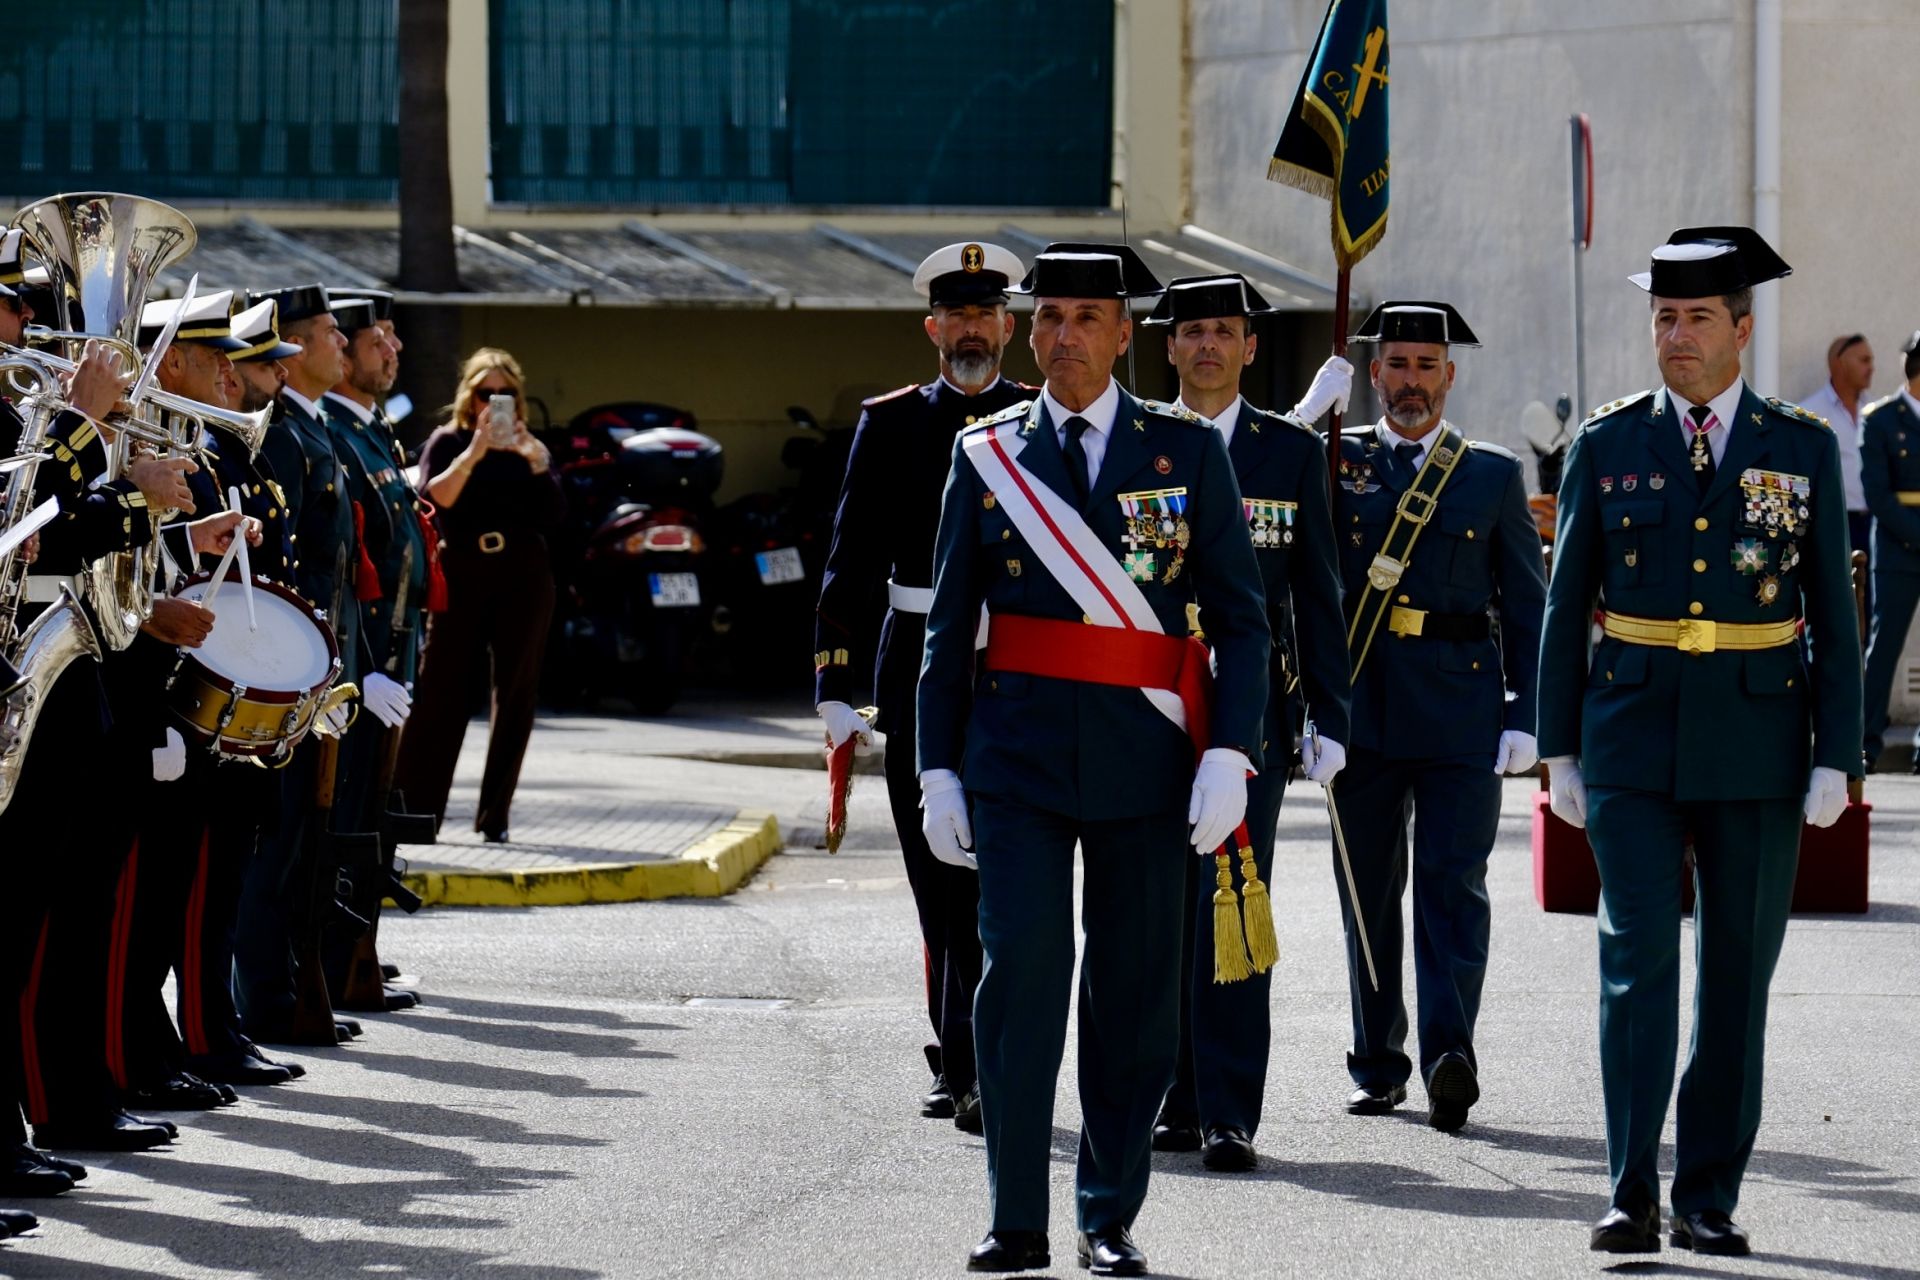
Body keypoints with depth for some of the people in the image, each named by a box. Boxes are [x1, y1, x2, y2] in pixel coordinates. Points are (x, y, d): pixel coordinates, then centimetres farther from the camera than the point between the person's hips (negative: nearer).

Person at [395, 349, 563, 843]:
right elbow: (434, 500, -11)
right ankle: (414, 809, -4)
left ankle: (495, 815, 7)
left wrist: (536, 461, -14)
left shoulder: (529, 448, 13)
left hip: (523, 578, 2)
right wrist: (474, 452, -18)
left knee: (515, 693, 2)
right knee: (439, 690, -6)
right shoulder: (448, 443, 7)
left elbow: (554, 514, -1)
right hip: (462, 575, -2)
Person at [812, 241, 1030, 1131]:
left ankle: (979, 1068, -13)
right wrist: (835, 682, 0)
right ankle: (963, 1063, 19)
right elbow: (852, 563, 7)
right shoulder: (890, 424, 8)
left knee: (993, 880, -11)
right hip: (917, 670, 3)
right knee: (938, 883, 8)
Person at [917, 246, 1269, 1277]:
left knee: (1134, 991, 4)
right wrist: (939, 771, 5)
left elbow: (1240, 619, 2)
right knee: (1022, 967, -12)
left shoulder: (1187, 450, 4)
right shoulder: (986, 455, 7)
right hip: (1018, 754, 0)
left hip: (1146, 757, 0)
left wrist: (1228, 758, -8)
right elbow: (949, 628, 10)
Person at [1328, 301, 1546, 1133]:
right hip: (1358, 704, 1)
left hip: (1460, 708, -1)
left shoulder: (1494, 476, 9)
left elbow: (1528, 605, 8)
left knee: (1453, 883, -10)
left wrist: (1525, 715, -1)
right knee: (1369, 891, 6)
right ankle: (1378, 1065, 14)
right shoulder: (1334, 463, 9)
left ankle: (1450, 1056, -20)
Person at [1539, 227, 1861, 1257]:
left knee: (1738, 973, 5)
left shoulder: (1803, 449, 4)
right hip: (1634, 745, -1)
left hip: (1756, 747, 1)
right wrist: (1559, 748, 3)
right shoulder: (1606, 445, 4)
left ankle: (1709, 1199, 13)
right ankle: (1632, 1195, -9)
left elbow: (1832, 615, 4)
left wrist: (1834, 757, -3)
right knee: (1638, 961, -9)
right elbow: (1567, 605, 7)